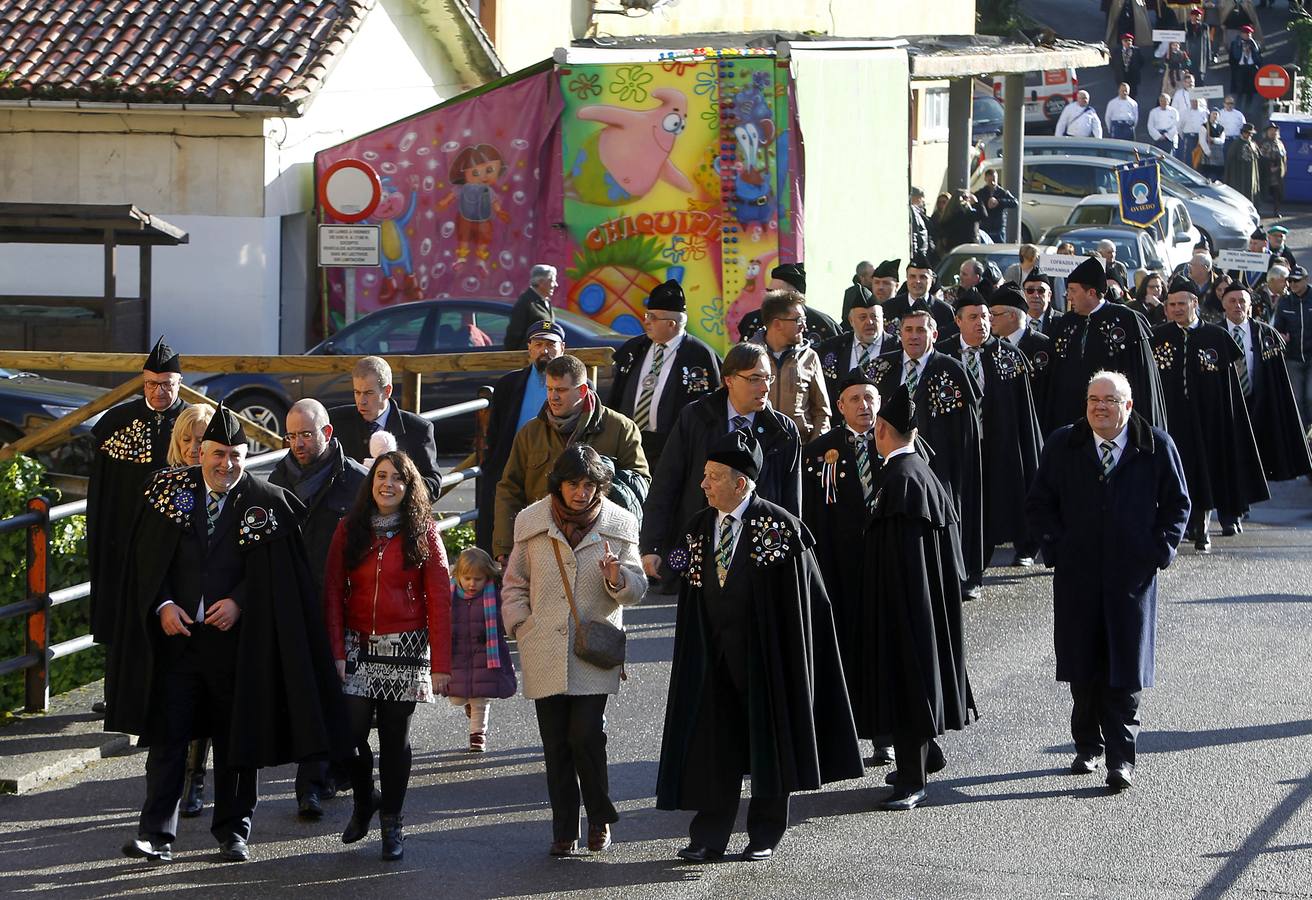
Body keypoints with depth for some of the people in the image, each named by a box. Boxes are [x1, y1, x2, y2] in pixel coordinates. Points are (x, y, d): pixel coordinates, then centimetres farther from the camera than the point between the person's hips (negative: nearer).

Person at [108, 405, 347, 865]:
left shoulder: (268, 503, -2)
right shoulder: (169, 490, 3)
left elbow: (274, 573, -2)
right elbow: (147, 558, 3)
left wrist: (238, 602, -14)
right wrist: (162, 604, -10)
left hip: (234, 635, -1)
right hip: (175, 633, 1)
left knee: (235, 737, 8)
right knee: (166, 735, -1)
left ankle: (233, 831, 19)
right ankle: (156, 834, 0)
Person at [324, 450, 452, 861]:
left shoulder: (424, 533, 0)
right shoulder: (349, 529, 4)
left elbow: (439, 599, -3)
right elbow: (333, 592, 2)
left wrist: (440, 664, -8)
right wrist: (336, 651, -7)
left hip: (405, 649, -1)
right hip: (358, 646, 1)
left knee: (395, 736, 3)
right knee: (350, 732, -5)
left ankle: (392, 822, 15)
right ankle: (363, 801, 21)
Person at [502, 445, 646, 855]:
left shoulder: (618, 524, 2)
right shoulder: (532, 522, 6)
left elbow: (637, 589, 4)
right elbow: (514, 583, 16)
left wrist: (617, 578, -17)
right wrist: (521, 625, 4)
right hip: (544, 652, 2)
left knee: (587, 735, -11)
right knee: (555, 744, 4)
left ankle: (600, 817, 10)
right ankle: (564, 829, 14)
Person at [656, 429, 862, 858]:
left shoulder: (778, 527, -11)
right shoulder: (698, 529, 5)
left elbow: (804, 599, -9)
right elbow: (691, 594, 11)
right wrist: (693, 652, 6)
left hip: (763, 654, -4)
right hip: (712, 653, 4)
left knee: (767, 742, 6)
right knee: (713, 744, 4)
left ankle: (765, 834, 18)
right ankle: (709, 836, 10)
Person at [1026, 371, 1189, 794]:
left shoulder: (1157, 446, 0)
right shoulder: (1062, 445, 4)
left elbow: (1177, 503, 7)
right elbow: (1039, 502, 9)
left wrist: (1161, 549, -3)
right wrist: (1056, 545, -2)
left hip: (1132, 573, -2)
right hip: (1077, 573, 2)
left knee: (1125, 667, -3)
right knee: (1082, 667, 7)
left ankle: (1121, 758, 1)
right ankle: (1088, 746, 21)